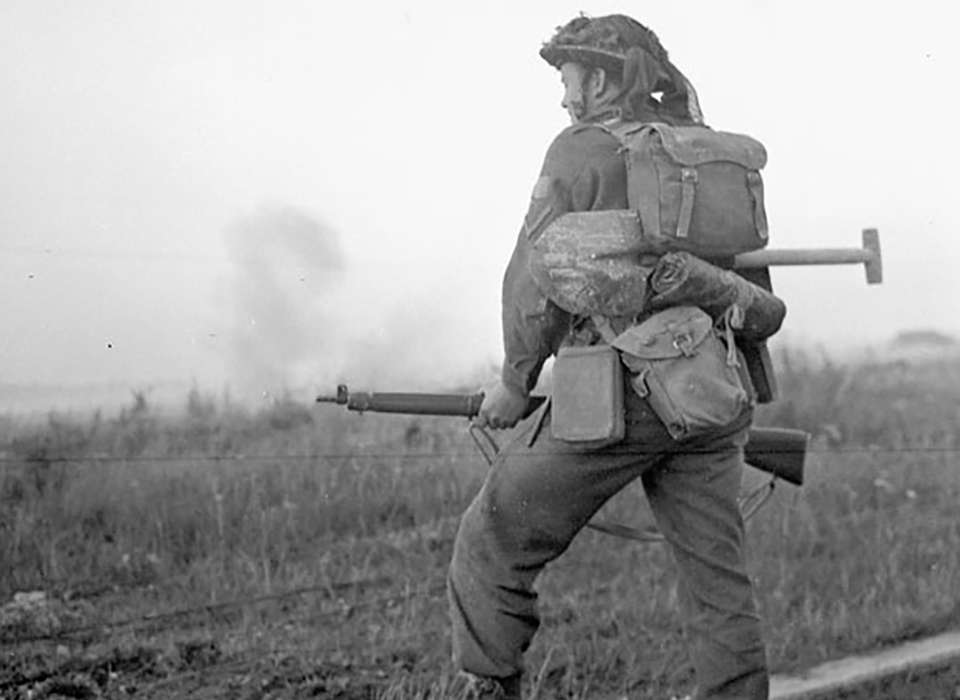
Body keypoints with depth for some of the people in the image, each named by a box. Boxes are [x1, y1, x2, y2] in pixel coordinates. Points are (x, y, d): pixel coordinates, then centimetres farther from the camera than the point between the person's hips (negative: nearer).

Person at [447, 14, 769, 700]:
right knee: (719, 585, 7)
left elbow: (534, 281, -7)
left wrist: (515, 382, 5)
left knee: (494, 546, 8)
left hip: (613, 400, -6)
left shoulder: (583, 151, -4)